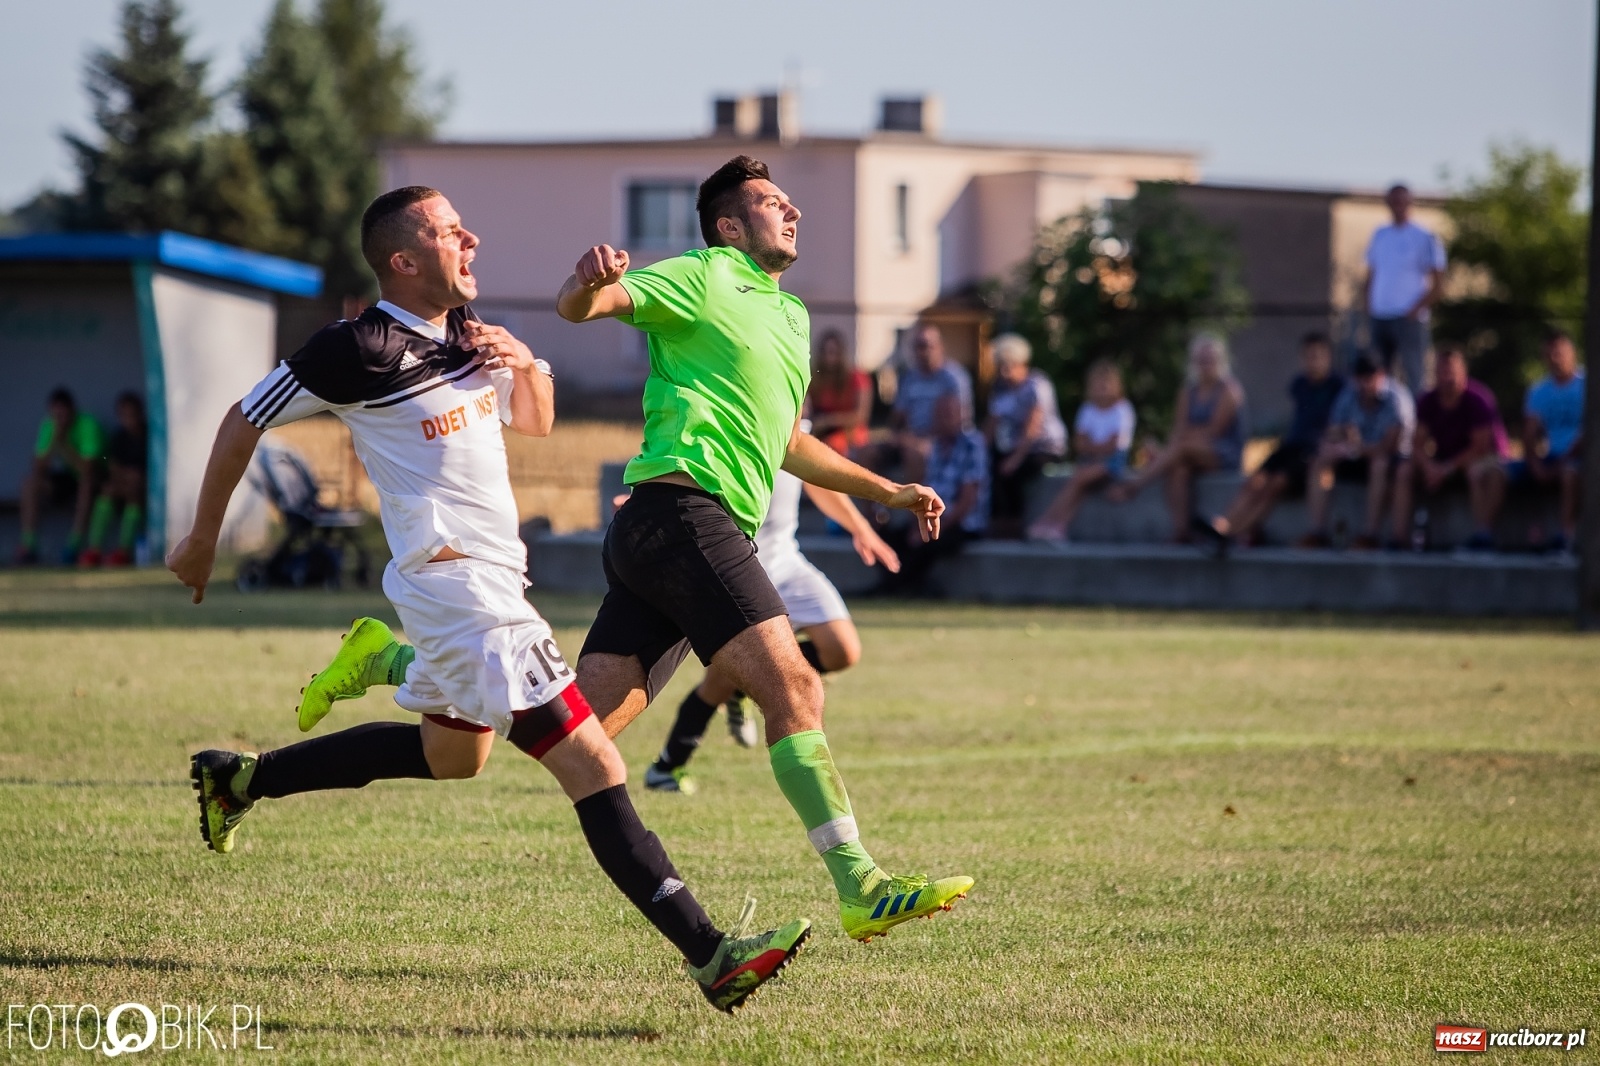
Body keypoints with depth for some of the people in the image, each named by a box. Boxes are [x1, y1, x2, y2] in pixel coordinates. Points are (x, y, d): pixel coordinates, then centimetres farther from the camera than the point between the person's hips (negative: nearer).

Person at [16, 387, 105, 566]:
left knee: (87, 481, -37)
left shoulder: (87, 425, -24)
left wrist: (63, 443, -34)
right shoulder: (48, 426, -10)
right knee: (30, 481, -19)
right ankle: (28, 547, -21)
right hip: (62, 477, 5)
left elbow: (86, 469, -31)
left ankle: (74, 545, -32)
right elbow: (38, 467, -15)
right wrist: (54, 441, -31)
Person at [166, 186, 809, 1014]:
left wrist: (525, 363, 0)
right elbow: (243, 423, -3)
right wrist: (202, 540, 6)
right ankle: (711, 957, -23)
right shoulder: (360, 349, -14)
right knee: (593, 767, -17)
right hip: (459, 589, -10)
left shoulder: (466, 331, 9)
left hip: (495, 575, 10)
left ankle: (238, 780, 42)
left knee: (449, 756, 30)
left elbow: (535, 422, 22)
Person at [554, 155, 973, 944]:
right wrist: (591, 281, -32)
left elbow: (787, 443, 37)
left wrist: (888, 492, 35)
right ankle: (859, 887, -20)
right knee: (794, 688, -17)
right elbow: (578, 308, -9)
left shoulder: (791, 314, 28)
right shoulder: (704, 277, 2)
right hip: (683, 512, -9)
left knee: (580, 723, 0)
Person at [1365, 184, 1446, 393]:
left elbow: (1437, 284, -3)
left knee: (1413, 377, -8)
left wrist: (1416, 311, -12)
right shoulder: (1379, 235, 14)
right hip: (1379, 318, 5)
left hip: (1409, 320, -5)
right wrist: (1367, 311, 4)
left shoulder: (1424, 238, -1)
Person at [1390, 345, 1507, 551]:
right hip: (1443, 461, 5)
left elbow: (1481, 447, -19)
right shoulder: (1428, 402, -2)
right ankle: (1399, 537, -24)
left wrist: (1448, 468, -23)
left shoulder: (1477, 399, -17)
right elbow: (1418, 445, -3)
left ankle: (1482, 534, -41)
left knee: (1480, 471, -40)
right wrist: (1429, 466, -25)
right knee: (1405, 470, -16)